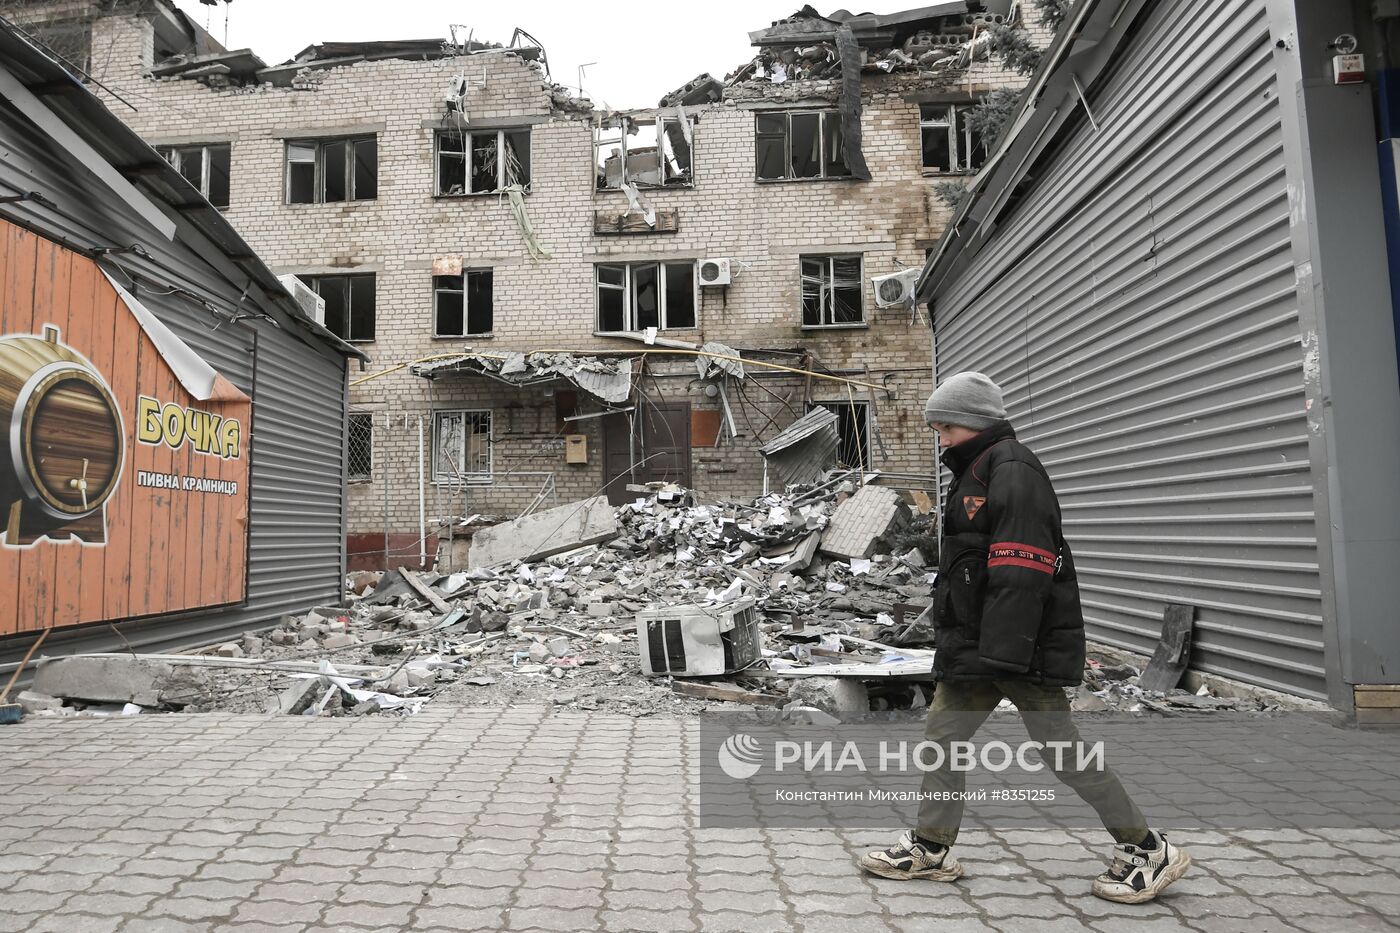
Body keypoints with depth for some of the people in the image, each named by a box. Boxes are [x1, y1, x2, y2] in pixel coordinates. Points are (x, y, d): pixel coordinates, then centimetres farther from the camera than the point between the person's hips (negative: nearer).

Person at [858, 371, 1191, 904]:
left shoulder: (1012, 471, -15)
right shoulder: (975, 475, 18)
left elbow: (1019, 571, -25)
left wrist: (1004, 652, -28)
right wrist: (959, 645, 24)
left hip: (1021, 648, -10)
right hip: (975, 646, 10)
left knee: (1060, 749, 0)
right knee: (942, 735, 11)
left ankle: (1146, 850, 18)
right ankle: (930, 849, 23)